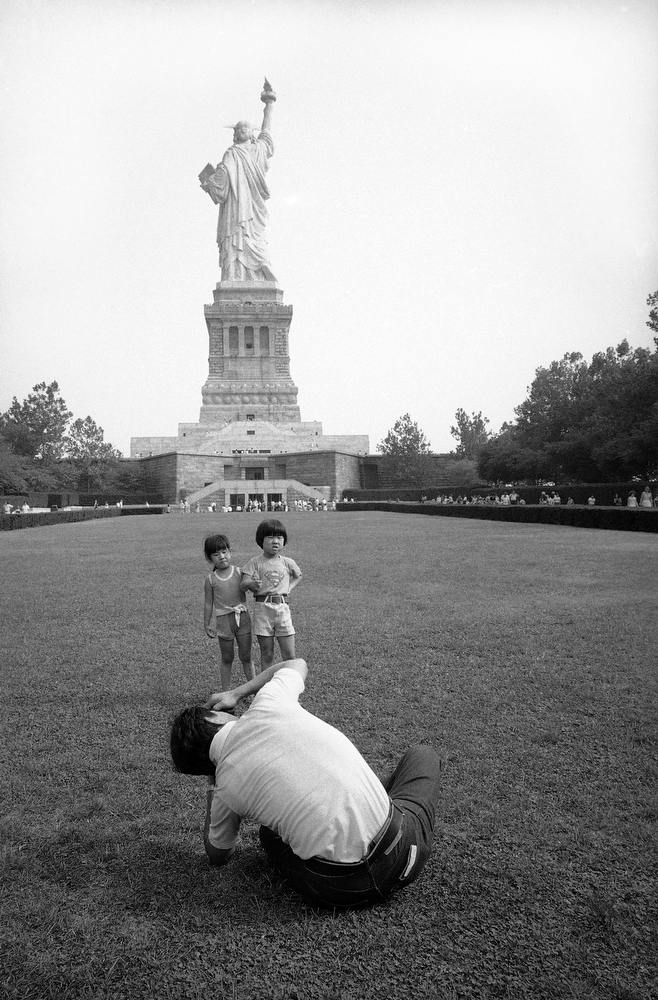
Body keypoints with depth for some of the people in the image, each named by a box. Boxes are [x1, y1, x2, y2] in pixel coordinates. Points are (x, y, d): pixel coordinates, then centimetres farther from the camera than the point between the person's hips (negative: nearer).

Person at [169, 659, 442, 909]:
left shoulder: (226, 785, 2)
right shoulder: (269, 702, -3)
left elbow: (217, 855, 24)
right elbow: (297, 664, 23)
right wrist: (237, 693, 29)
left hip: (333, 890, 1)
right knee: (423, 755, 26)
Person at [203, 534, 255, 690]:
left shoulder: (239, 572, -1)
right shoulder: (211, 579, -1)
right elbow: (208, 603, 4)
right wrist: (207, 625, 4)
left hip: (243, 618, 0)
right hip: (223, 620, 0)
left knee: (246, 657, 7)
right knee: (227, 658, 10)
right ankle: (226, 691, 21)